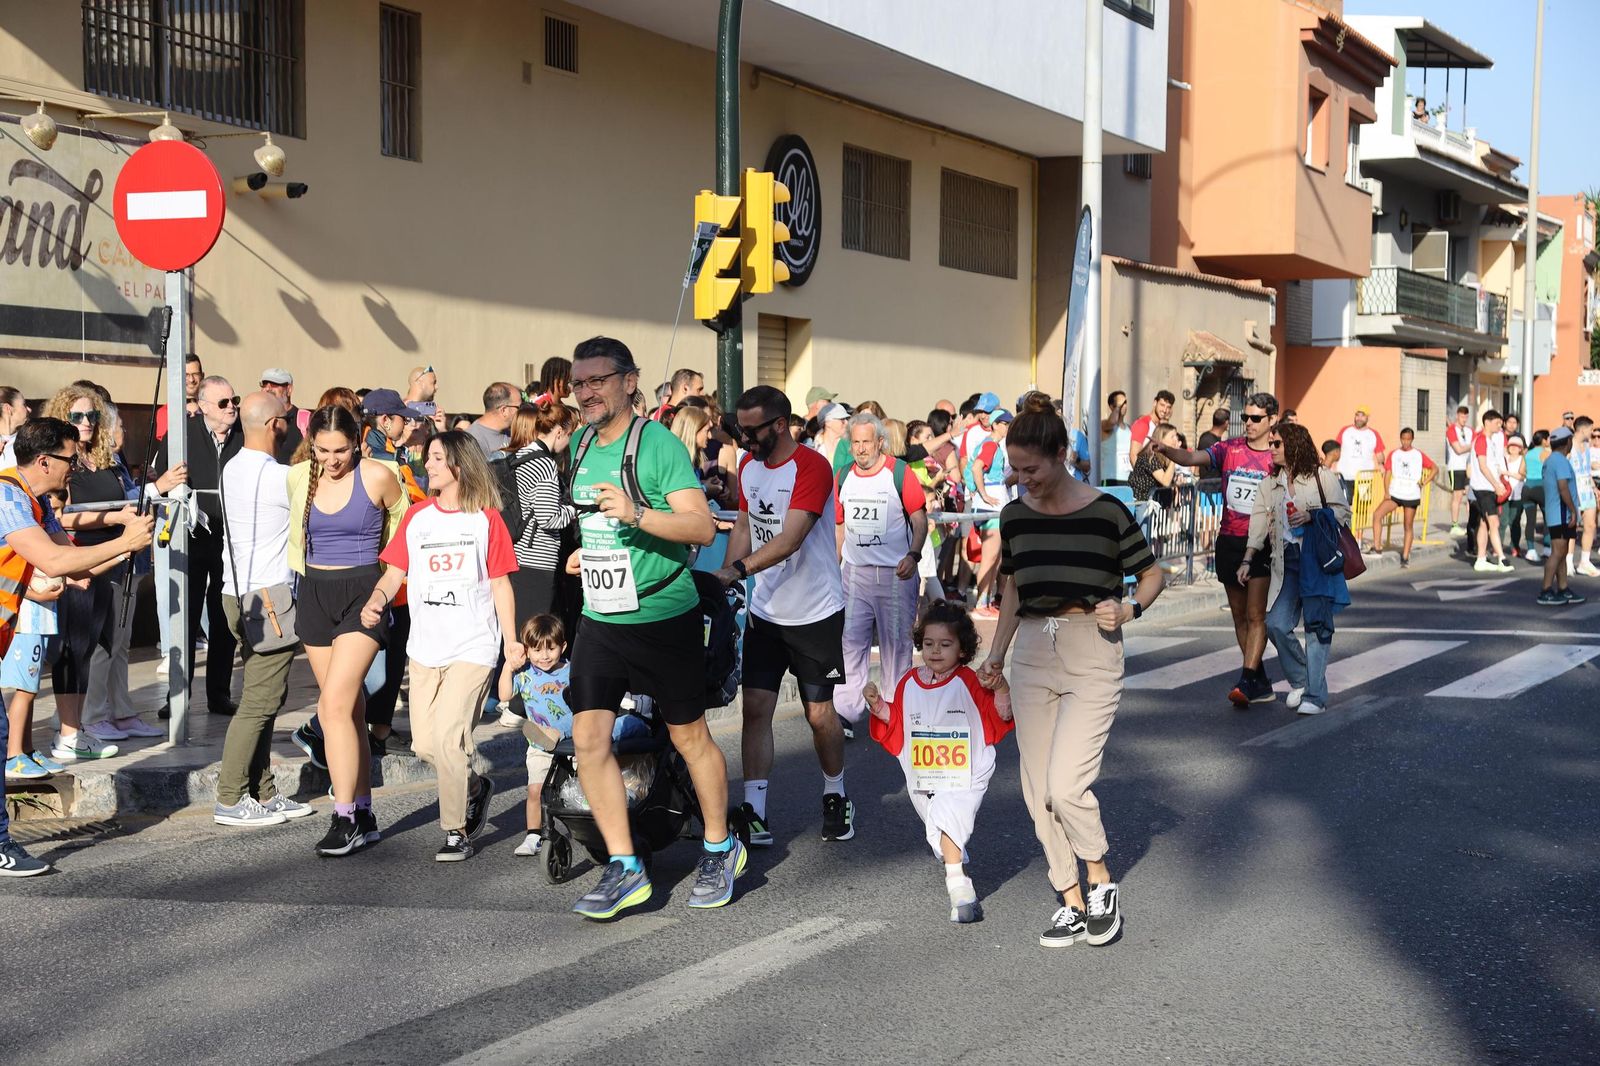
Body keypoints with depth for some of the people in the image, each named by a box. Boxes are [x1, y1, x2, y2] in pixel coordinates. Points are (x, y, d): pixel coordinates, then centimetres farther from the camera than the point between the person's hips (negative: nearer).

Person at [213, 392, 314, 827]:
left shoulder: (233, 469, 10)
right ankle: (230, 800, -2)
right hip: (269, 600, -9)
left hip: (238, 595, 9)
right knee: (260, 701, -5)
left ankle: (262, 794, 19)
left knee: (264, 698, 14)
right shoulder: (279, 477, -17)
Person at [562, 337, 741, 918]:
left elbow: (703, 527, -23)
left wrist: (636, 514, -34)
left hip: (664, 616, -6)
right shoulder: (583, 446, 8)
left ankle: (721, 849, 27)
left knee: (689, 736, 7)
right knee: (588, 737, -5)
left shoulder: (658, 443, -14)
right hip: (600, 620, 6)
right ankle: (624, 869, 4)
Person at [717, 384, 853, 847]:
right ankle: (754, 814, -2)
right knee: (756, 707, -2)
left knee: (820, 713, 3)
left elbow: (790, 539, -27)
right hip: (764, 609, 6)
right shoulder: (748, 465, 6)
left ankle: (836, 796, 26)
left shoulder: (811, 467, -17)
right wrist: (722, 580, -2)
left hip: (815, 612, -5)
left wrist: (738, 568, -36)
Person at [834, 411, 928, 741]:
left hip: (896, 574, -3)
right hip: (854, 573, 3)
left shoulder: (900, 473, -6)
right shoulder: (844, 478, 7)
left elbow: (920, 519, -5)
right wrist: (834, 565, 11)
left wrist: (913, 556, -18)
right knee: (850, 641, -3)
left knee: (897, 642, 6)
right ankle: (845, 712, -3)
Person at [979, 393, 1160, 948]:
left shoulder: (1106, 511, -9)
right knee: (1037, 788, 4)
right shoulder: (1015, 516, 5)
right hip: (1032, 656, 5)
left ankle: (1101, 881, 9)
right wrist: (995, 657, 15)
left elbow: (1152, 575, 2)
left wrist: (1129, 609, -16)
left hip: (1092, 657, -5)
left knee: (1064, 784, -15)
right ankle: (1072, 902, 17)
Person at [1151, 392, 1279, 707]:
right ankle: (1261, 684, 21)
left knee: (1255, 615, -11)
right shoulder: (1229, 449, 3)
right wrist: (1166, 450, -30)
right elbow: (1192, 458, -11)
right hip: (1229, 541, 4)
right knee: (1239, 615, 10)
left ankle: (1246, 681, -14)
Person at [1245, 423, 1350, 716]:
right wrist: (1246, 560, 6)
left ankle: (1315, 696, -1)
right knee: (1276, 624, -7)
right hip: (1286, 562, 5)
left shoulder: (1322, 477, 2)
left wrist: (1312, 515, -13)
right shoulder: (1270, 485, 17)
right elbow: (1259, 523, 13)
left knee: (1317, 626, -5)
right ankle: (1299, 681, 14)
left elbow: (1343, 513, 2)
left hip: (1317, 560, -4)